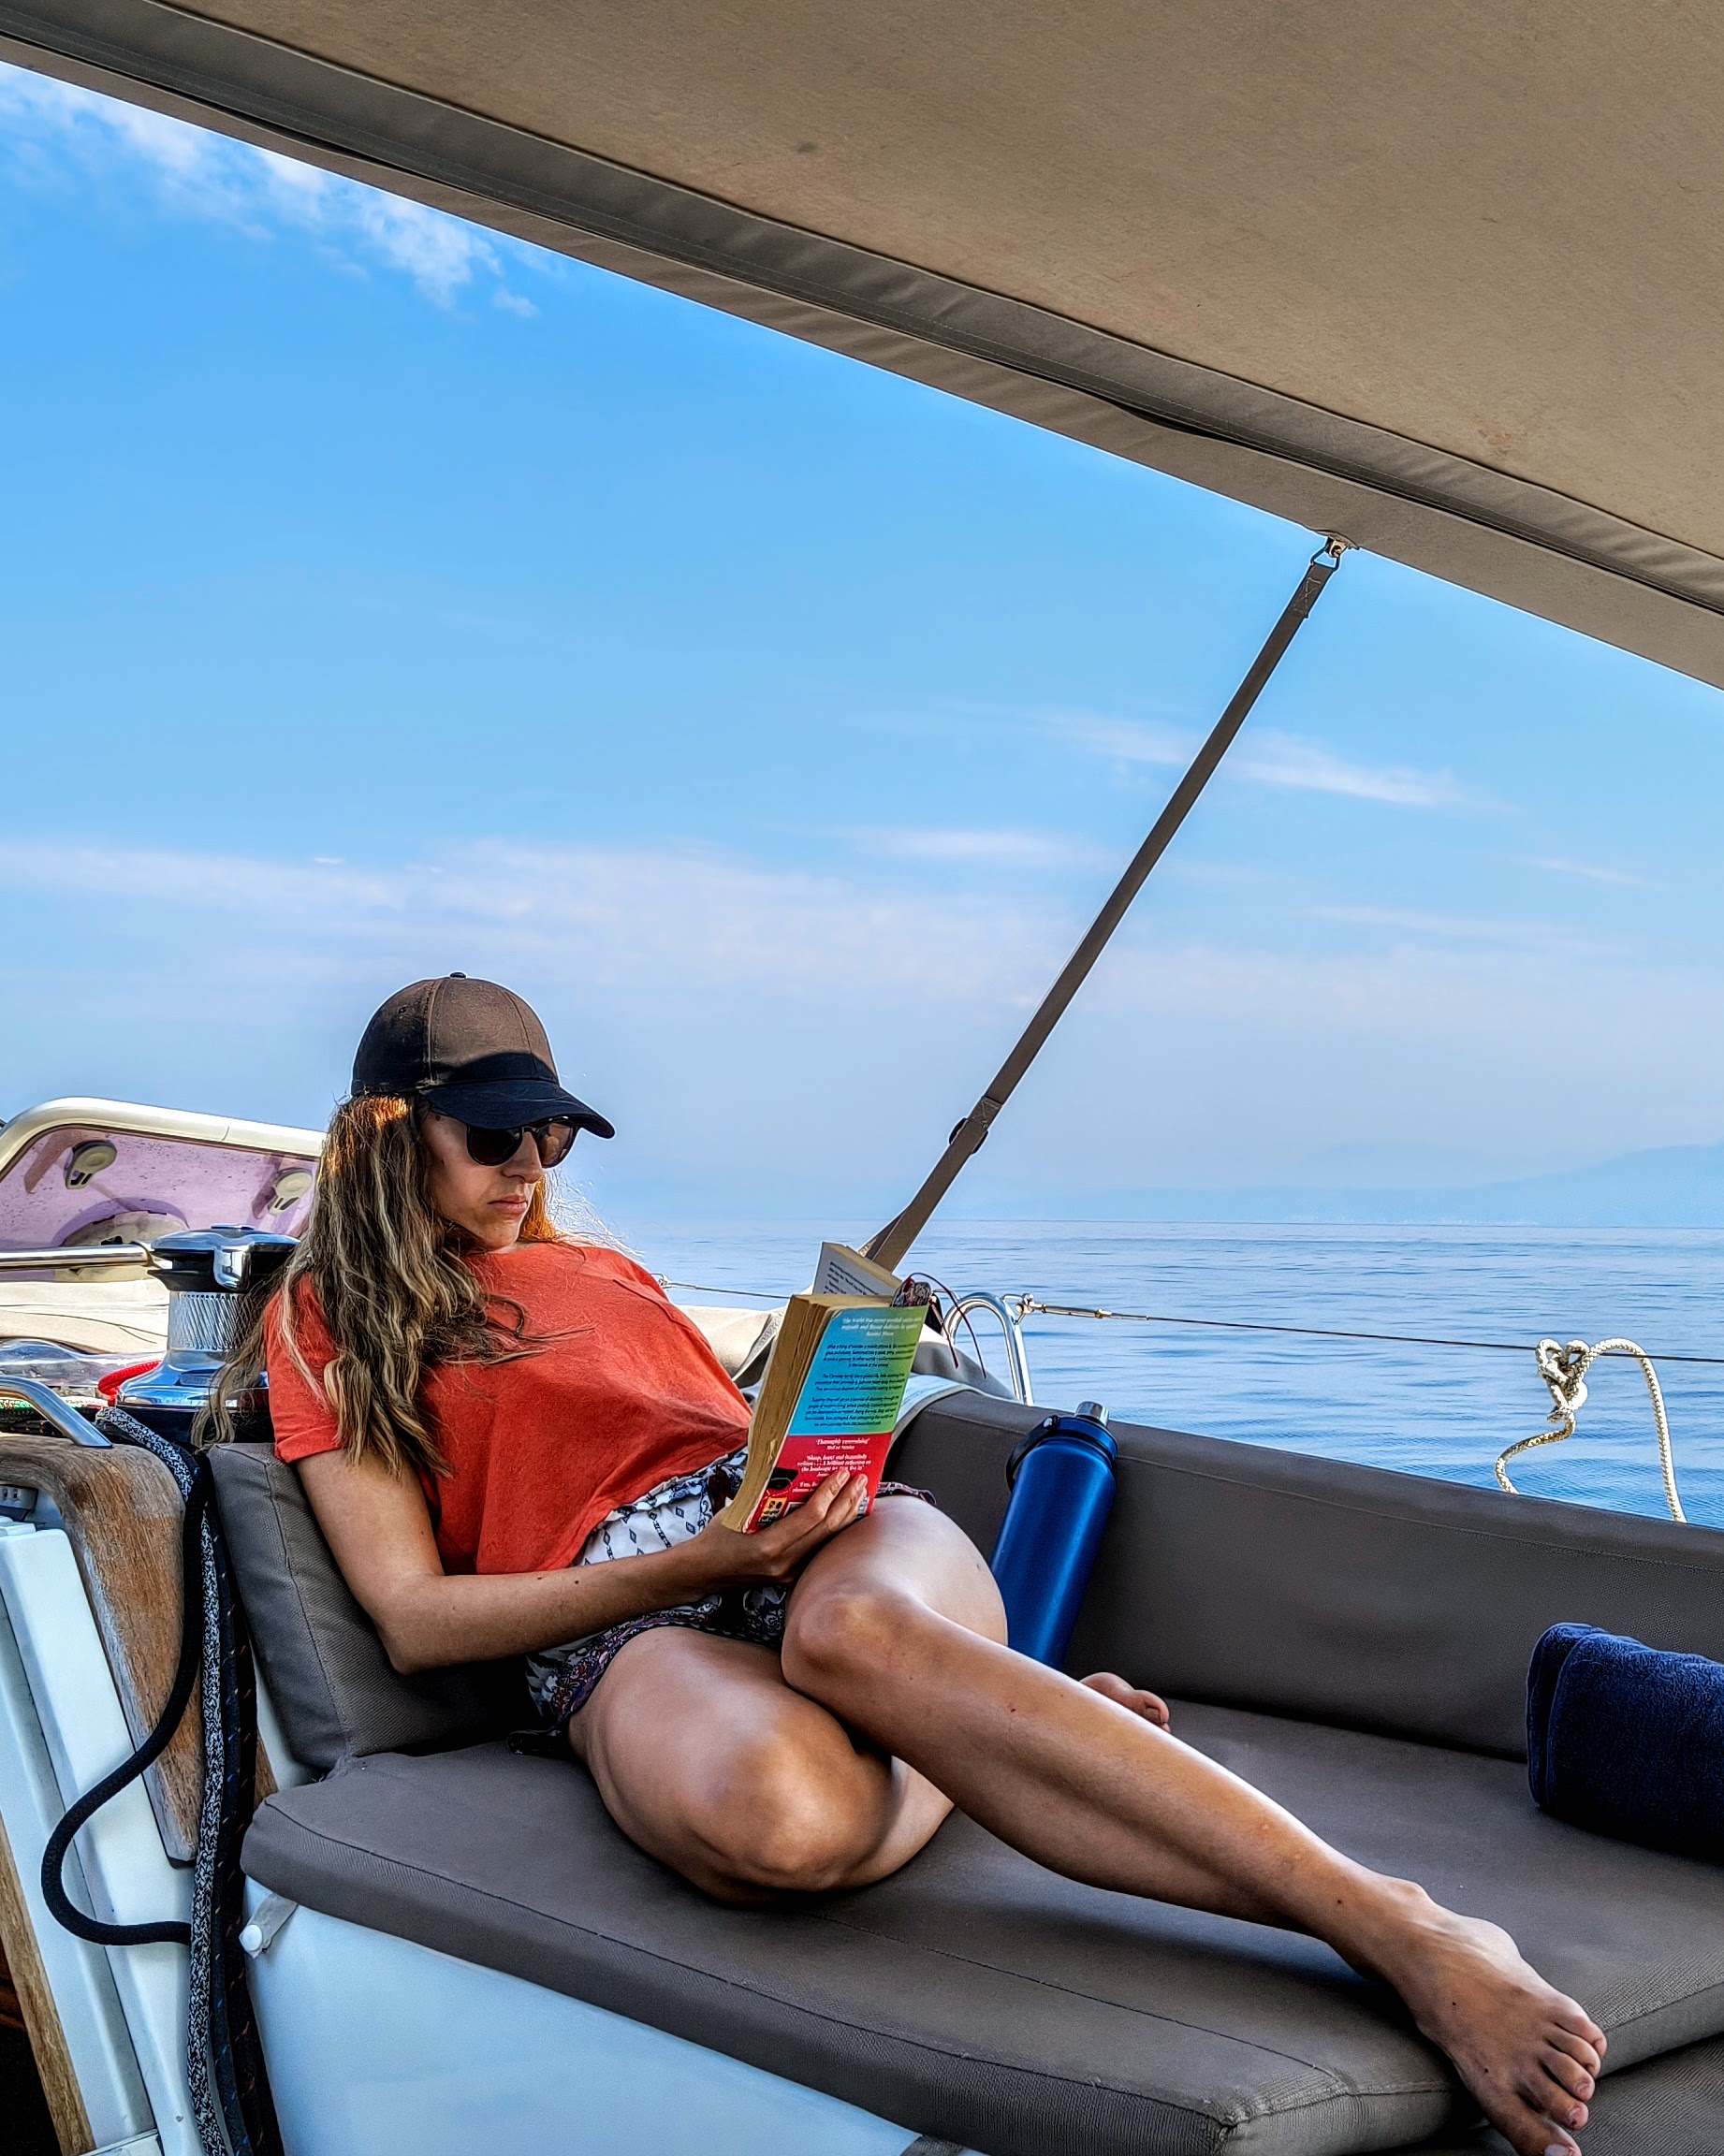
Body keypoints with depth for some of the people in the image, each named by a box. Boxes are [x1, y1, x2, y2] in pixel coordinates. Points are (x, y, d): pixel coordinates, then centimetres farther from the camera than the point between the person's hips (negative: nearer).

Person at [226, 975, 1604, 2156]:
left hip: (823, 1544, 3)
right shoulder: (329, 1328, 16)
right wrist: (694, 1564, -9)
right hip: (621, 1627, -3)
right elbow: (416, 1617, 4)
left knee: (851, 1630, -38)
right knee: (766, 1812, -43)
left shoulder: (604, 1275, 30)